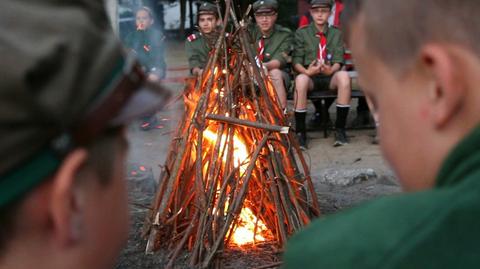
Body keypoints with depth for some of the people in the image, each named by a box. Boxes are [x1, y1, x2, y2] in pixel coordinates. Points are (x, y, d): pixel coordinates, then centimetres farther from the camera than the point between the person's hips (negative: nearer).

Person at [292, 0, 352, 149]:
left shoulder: (336, 33, 12)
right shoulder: (302, 33, 8)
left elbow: (338, 60, 2)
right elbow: (296, 61, 1)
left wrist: (331, 70, -22)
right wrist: (307, 71, -21)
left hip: (330, 76, 1)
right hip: (310, 75, -1)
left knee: (344, 76, -34)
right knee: (301, 79, -37)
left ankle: (340, 129, -26)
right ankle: (300, 132, -29)